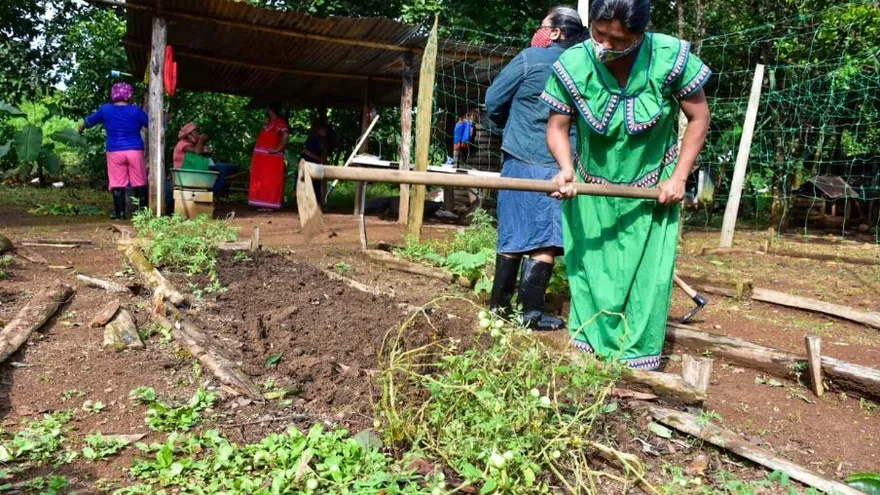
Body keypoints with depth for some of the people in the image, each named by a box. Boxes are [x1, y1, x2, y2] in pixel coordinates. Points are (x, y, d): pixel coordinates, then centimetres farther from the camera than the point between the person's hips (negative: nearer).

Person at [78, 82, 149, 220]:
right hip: (135, 151, -1)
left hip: (114, 152, 1)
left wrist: (81, 127, 42)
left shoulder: (105, 109, 4)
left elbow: (90, 120, 21)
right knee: (139, 183, 4)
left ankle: (120, 213, 6)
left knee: (117, 184, 5)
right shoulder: (136, 110, -1)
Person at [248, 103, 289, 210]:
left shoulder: (280, 122, -9)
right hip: (262, 157, 10)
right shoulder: (269, 123, 22)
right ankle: (265, 203, 14)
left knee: (269, 180, -9)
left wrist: (277, 149, -23)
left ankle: (270, 204, -7)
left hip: (271, 157, -10)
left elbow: (285, 135, -24)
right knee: (262, 180, 10)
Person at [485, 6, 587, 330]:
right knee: (545, 239, 2)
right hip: (559, 164, 0)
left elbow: (493, 101, 3)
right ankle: (531, 311, 3)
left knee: (513, 235, 8)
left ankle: (499, 304, 17)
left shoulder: (530, 59, -2)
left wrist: (507, 126, 22)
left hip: (520, 160, 0)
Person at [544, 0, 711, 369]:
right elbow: (557, 126, -9)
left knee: (647, 273, 2)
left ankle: (638, 359, 15)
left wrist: (678, 177, -13)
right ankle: (590, 350, 20)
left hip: (651, 189, 0)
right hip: (591, 189, 1)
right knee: (591, 269, 5)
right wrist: (566, 168, -29)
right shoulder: (573, 64, -19)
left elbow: (699, 117, -8)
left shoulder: (671, 57, -20)